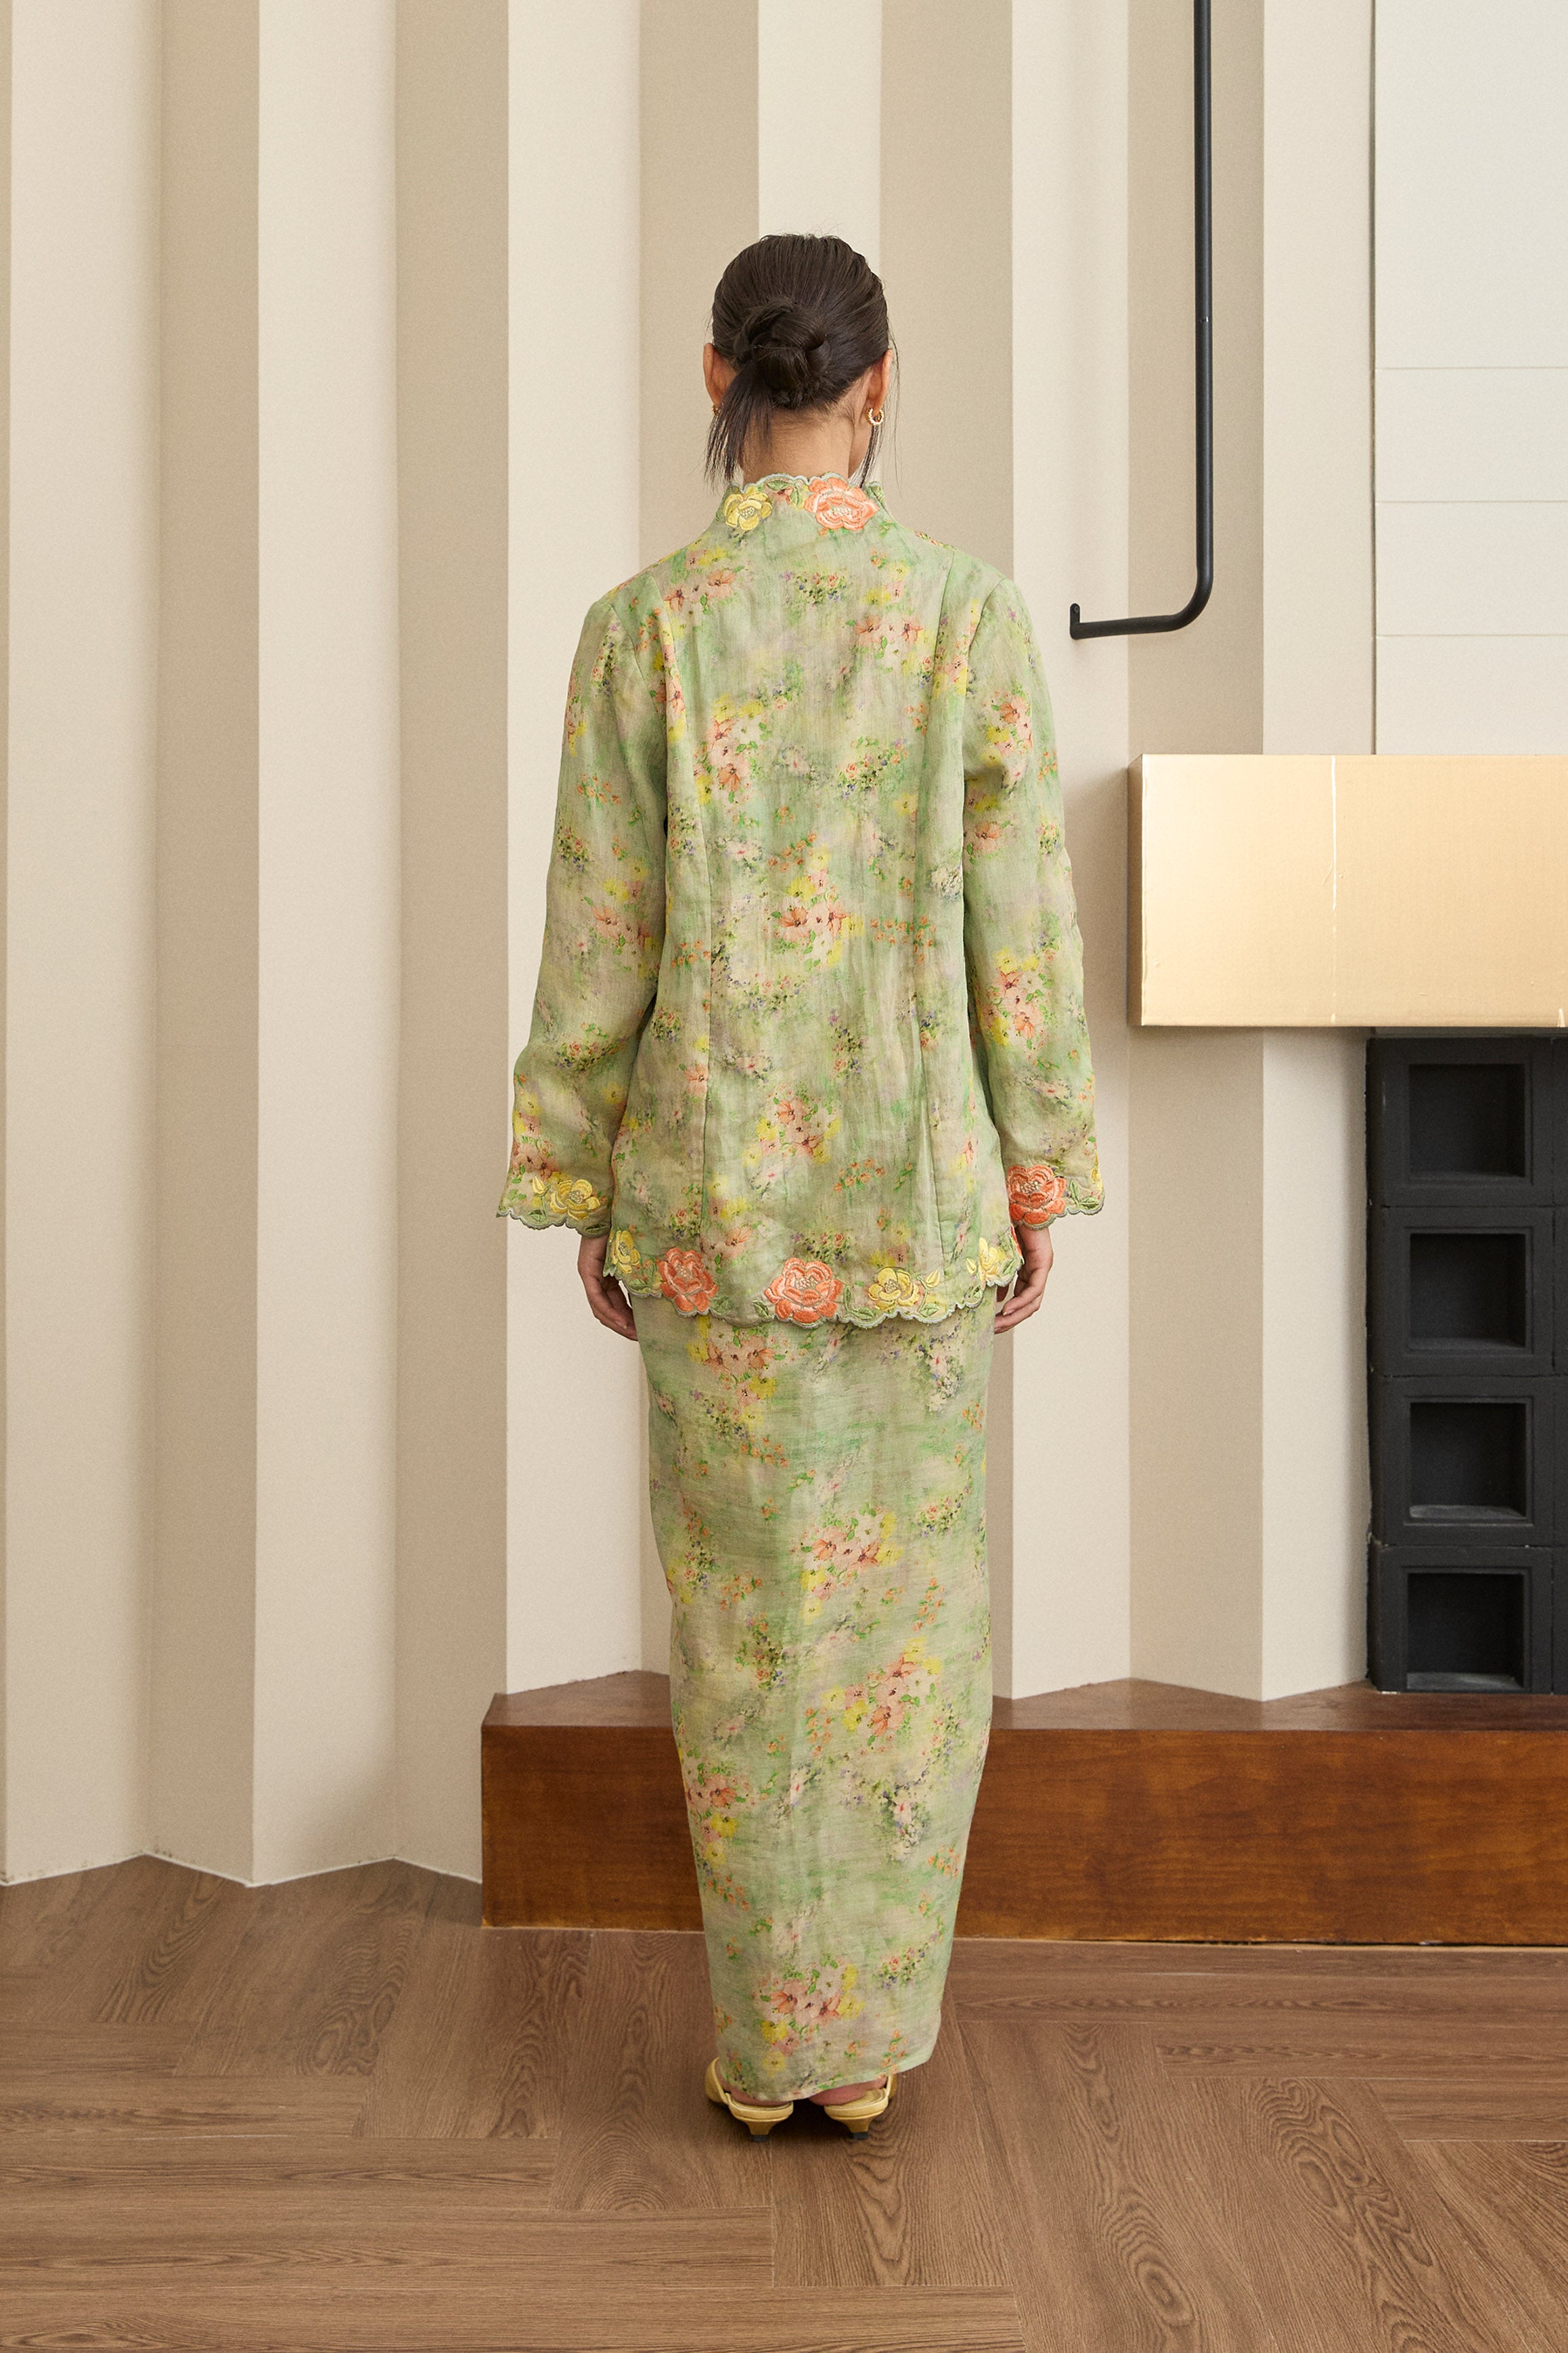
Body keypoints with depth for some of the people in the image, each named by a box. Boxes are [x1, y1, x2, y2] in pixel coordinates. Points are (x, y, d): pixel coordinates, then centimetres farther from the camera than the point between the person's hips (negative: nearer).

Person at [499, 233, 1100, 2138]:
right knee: (903, 1602, 13)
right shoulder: (974, 619, -6)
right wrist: (1043, 1182, 5)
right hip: (915, 1190, 0)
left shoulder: (641, 628, -5)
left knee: (742, 1604, 11)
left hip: (714, 1189, 0)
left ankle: (764, 2044, 21)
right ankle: (867, 2033, 22)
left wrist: (581, 1195, 5)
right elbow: (1023, 931, -5)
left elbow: (597, 939, -4)